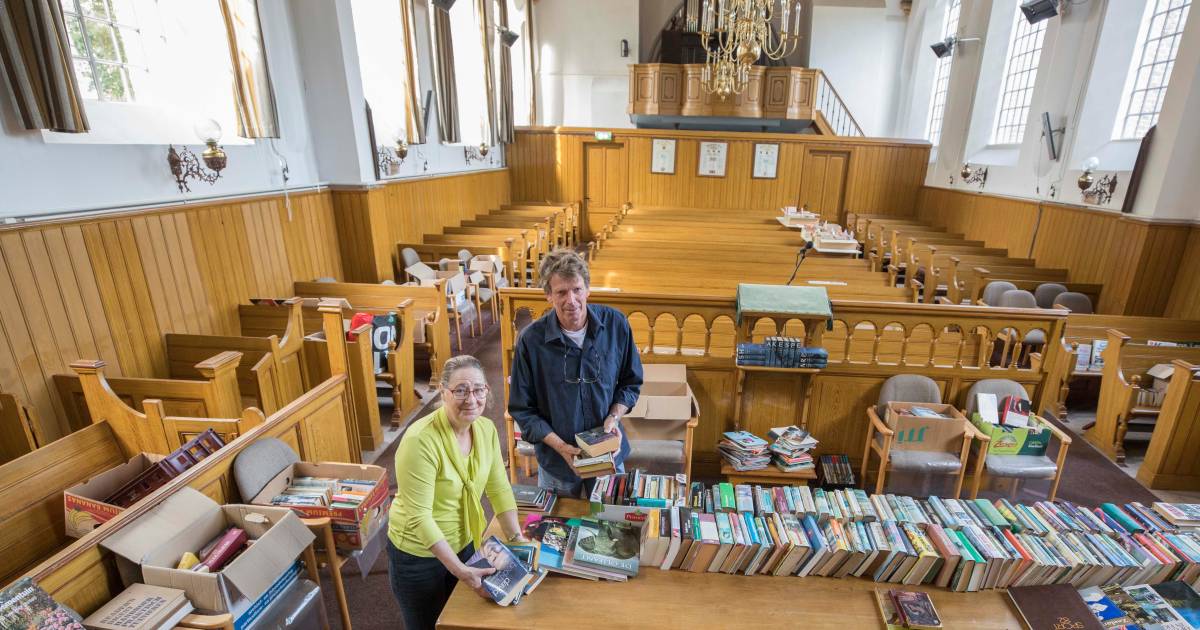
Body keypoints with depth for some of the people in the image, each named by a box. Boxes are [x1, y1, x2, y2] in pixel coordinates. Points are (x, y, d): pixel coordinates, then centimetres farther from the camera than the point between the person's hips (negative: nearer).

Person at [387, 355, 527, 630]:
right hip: (418, 554, -5)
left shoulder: (486, 429, -10)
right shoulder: (420, 440, -30)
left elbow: (499, 488, -1)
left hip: (463, 543, 5)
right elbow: (418, 517, -28)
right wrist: (459, 570, -28)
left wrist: (516, 537, -6)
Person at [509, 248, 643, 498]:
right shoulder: (531, 340, -19)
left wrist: (614, 416, -15)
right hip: (556, 463, -1)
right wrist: (560, 446, -20)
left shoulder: (616, 324, -13)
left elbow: (631, 382, 1)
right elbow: (522, 409, -11)